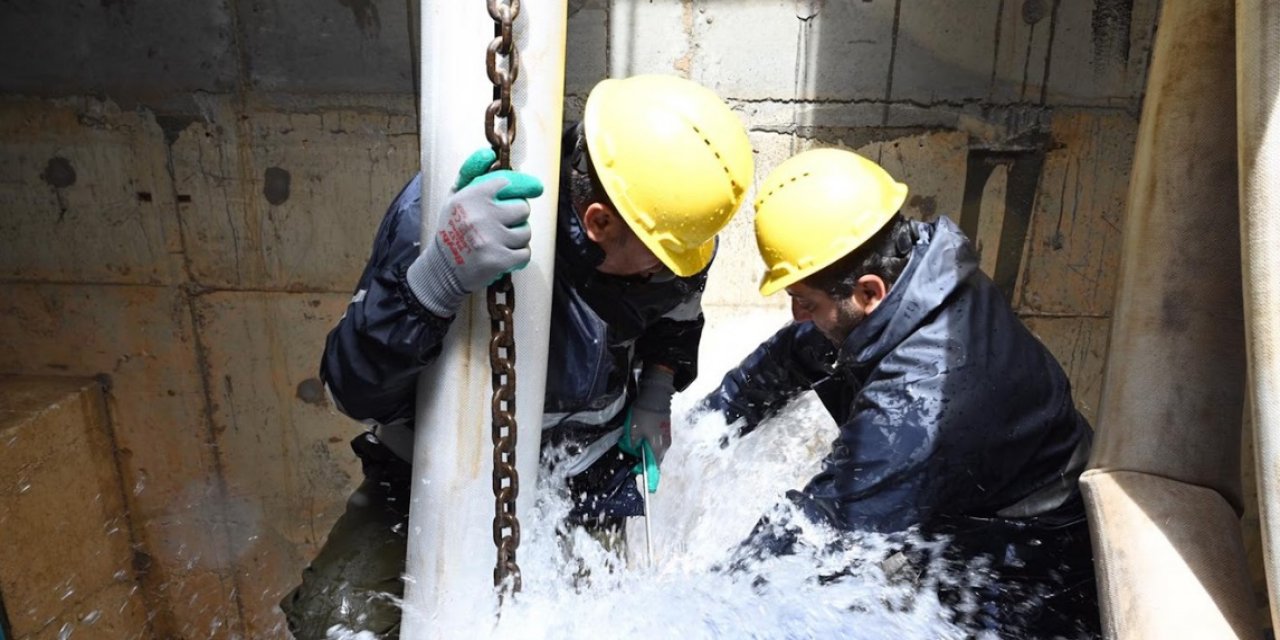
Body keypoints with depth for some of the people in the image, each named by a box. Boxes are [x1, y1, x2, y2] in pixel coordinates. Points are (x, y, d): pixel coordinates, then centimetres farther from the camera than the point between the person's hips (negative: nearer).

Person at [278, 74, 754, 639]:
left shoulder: (663, 223, -15)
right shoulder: (441, 212, -29)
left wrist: (655, 396, -2)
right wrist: (439, 275, -47)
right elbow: (356, 393, -31)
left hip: (589, 483, 3)